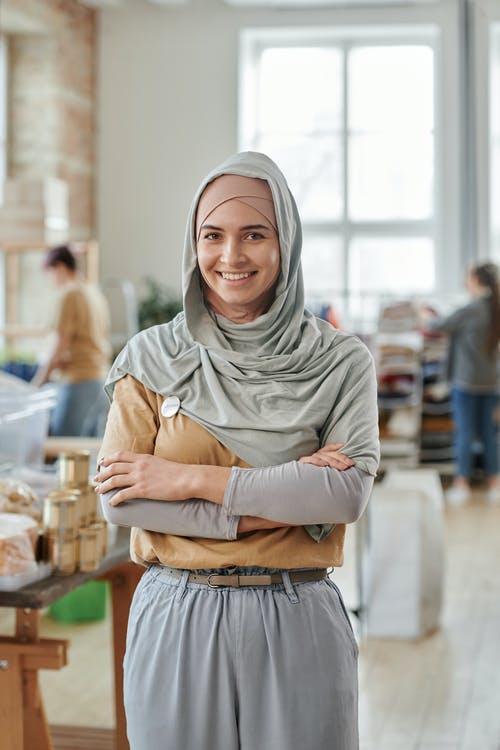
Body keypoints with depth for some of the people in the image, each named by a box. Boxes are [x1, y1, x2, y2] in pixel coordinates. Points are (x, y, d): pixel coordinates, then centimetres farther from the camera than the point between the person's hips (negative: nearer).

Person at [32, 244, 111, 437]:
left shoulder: (69, 294, -9)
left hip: (78, 379, -8)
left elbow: (61, 344, -11)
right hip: (101, 376, 9)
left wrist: (41, 378, -2)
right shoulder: (96, 293, 16)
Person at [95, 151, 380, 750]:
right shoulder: (152, 358, 1)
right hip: (177, 620, 1)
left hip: (299, 628, 0)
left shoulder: (341, 362, 0)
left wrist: (192, 479, -15)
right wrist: (280, 501, -14)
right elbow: (118, 500, -7)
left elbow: (350, 492, -12)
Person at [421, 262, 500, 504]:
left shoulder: (471, 309, -16)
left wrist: (426, 318, 14)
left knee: (465, 433, -1)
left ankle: (462, 484, 3)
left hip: (466, 381, -6)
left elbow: (441, 325, -6)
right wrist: (435, 323, 16)